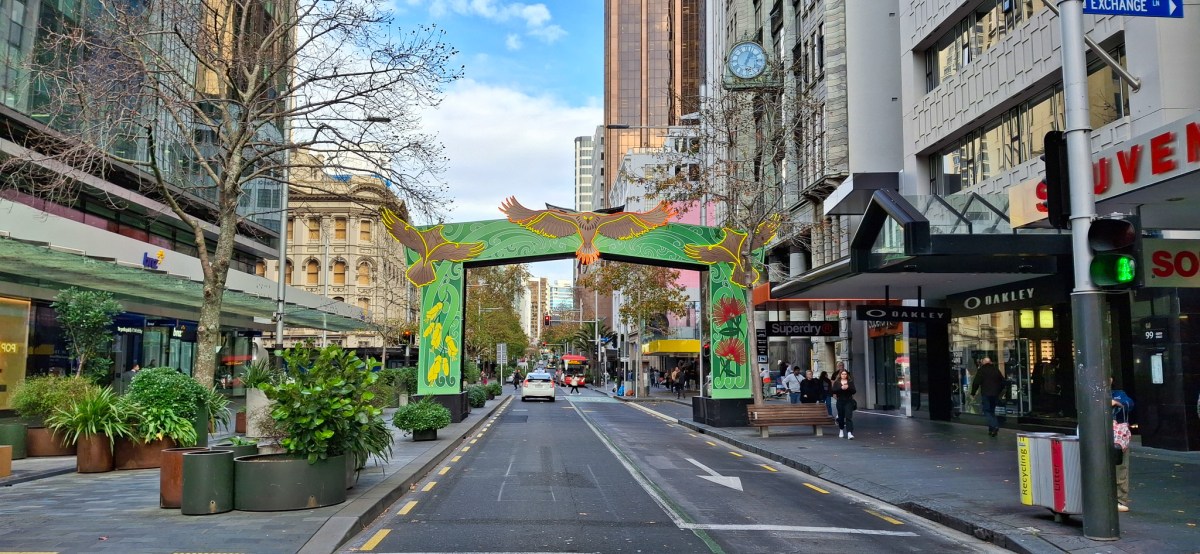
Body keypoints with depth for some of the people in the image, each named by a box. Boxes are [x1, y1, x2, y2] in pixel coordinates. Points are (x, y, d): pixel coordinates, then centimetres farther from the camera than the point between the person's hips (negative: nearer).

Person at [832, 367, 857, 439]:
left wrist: (848, 387, -19)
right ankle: (841, 430, 35)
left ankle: (849, 433, -19)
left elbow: (854, 391, -2)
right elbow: (834, 391, -8)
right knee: (841, 417, 10)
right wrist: (841, 388, -21)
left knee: (849, 417, -12)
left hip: (849, 401, -1)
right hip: (840, 401, 1)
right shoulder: (836, 382, 5)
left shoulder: (850, 382, 6)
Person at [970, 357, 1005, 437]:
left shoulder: (981, 370, -4)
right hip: (995, 394, 5)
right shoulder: (996, 369, 11)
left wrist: (973, 393, 0)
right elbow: (1002, 381, 17)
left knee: (987, 411, -1)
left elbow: (976, 382, -10)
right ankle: (991, 430, 13)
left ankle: (994, 426, -20)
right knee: (992, 411, 14)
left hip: (986, 394, -5)